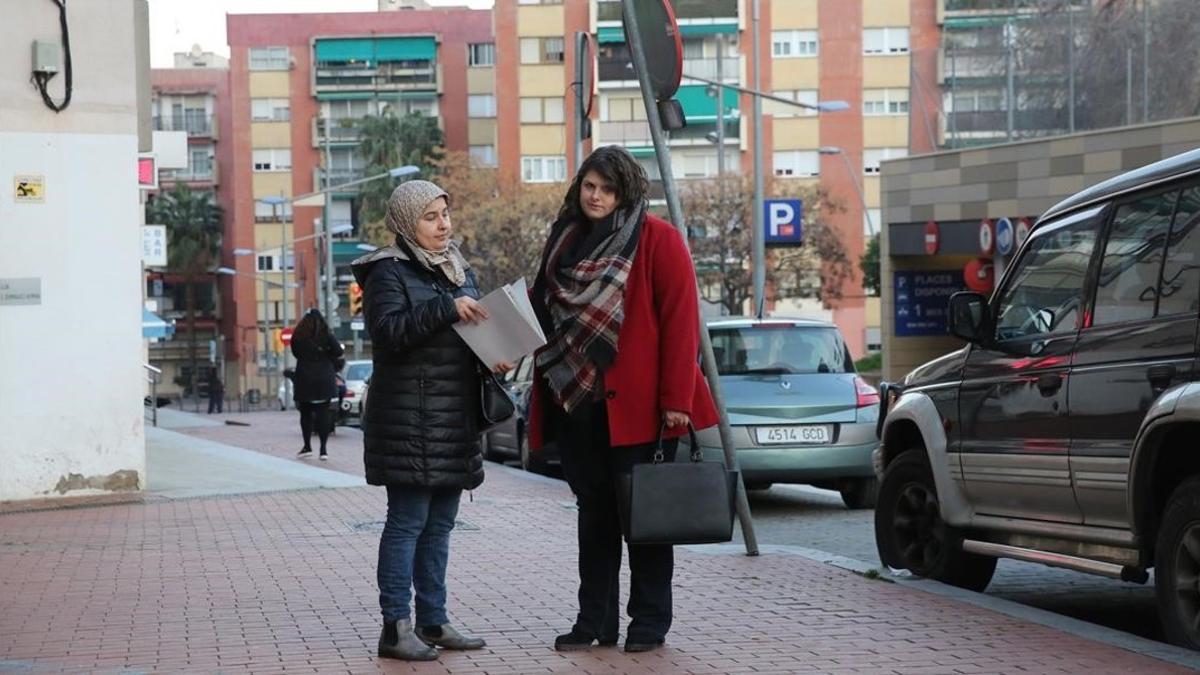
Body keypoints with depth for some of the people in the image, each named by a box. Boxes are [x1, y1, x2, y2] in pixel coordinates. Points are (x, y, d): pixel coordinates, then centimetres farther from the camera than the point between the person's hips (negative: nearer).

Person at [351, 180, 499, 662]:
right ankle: (395, 628, -5)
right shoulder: (389, 272, -5)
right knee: (407, 521, -8)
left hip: (456, 419, 7)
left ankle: (433, 622, 16)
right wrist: (445, 308, -25)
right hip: (409, 418, -7)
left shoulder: (459, 270, 18)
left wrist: (494, 356, 2)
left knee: (440, 523, 10)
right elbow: (389, 330, -19)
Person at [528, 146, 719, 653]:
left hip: (636, 402, -5)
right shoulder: (565, 239, 13)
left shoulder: (658, 240, -6)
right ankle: (594, 621, 17)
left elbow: (681, 321, -11)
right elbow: (544, 309, 21)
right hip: (575, 399, 6)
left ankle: (650, 622, 12)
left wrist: (677, 398, -16)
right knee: (594, 511, 11)